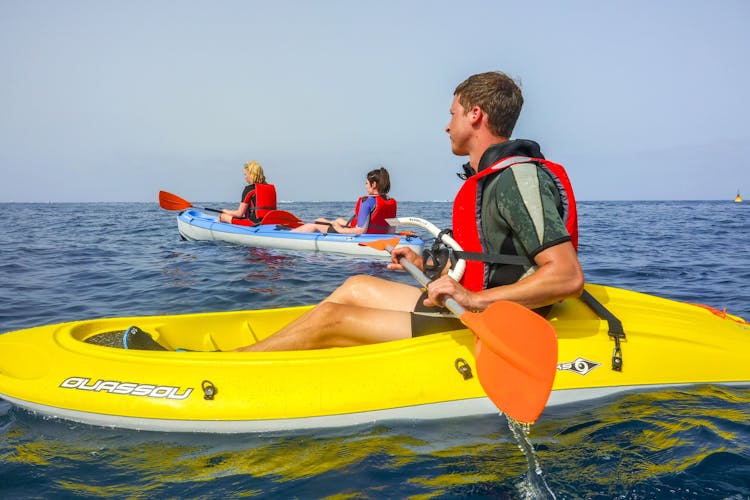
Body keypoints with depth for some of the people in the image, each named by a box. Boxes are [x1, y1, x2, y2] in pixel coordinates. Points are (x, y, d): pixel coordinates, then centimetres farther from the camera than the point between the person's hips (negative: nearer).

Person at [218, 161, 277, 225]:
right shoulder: (272, 188, 11)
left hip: (255, 223, -7)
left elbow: (239, 214, -5)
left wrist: (226, 211, 15)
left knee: (222, 216, 6)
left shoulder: (249, 189, -6)